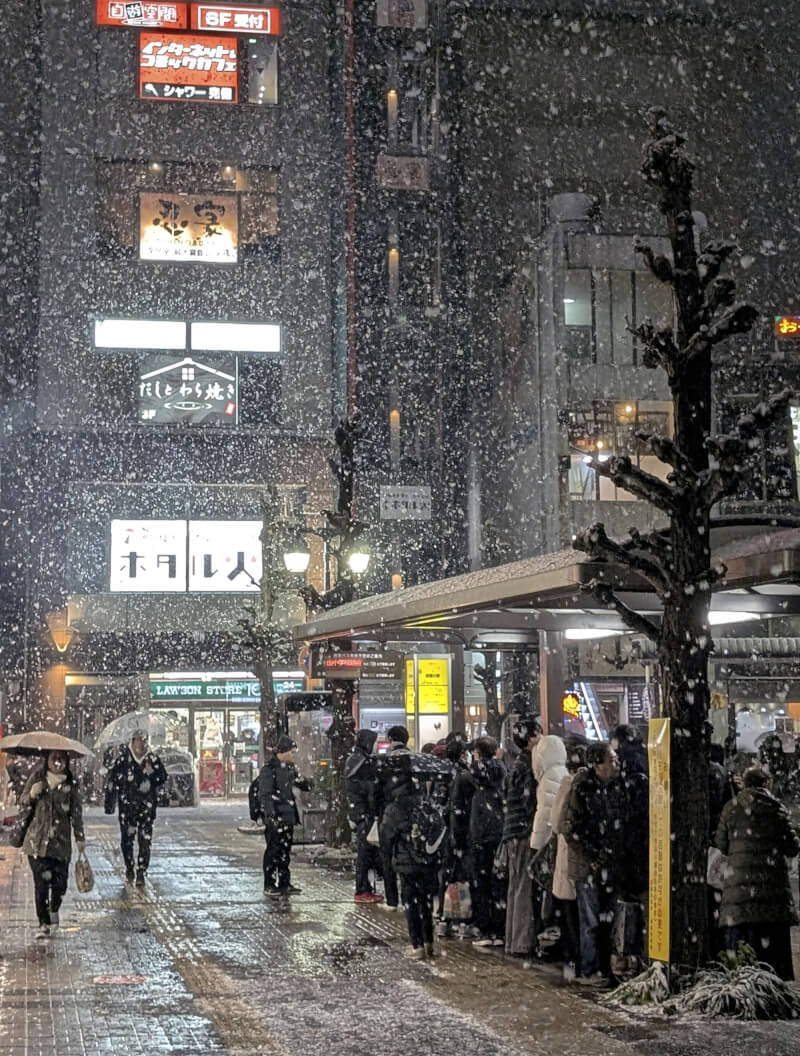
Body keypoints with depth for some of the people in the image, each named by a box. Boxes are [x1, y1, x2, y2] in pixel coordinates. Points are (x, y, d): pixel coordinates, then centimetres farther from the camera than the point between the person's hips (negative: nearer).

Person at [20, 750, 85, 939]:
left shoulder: (70, 785, 2)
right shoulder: (37, 778, 3)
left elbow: (76, 813, 5)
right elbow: (22, 801, 9)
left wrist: (80, 838, 3)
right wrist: (32, 794, -12)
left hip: (61, 841, 0)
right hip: (37, 840, 0)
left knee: (60, 881, 1)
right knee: (41, 882, -5)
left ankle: (54, 910, 32)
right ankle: (44, 924, 5)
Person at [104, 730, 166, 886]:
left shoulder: (152, 759, 4)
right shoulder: (123, 759, -2)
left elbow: (163, 778, 10)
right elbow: (111, 780, 2)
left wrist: (152, 773, -11)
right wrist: (110, 803, 0)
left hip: (146, 807, 1)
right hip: (127, 805, -1)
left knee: (145, 840, -5)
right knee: (127, 838, 6)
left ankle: (141, 873, -2)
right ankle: (129, 869, 25)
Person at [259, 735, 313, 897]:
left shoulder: (290, 767, 12)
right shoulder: (269, 768, -12)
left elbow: (307, 786, 20)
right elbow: (264, 794, -17)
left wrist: (304, 782, -4)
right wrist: (270, 815, -24)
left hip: (288, 816, 8)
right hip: (274, 817, -8)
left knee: (285, 851, 11)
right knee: (273, 851, -3)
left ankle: (284, 884, 18)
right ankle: (269, 886, 3)